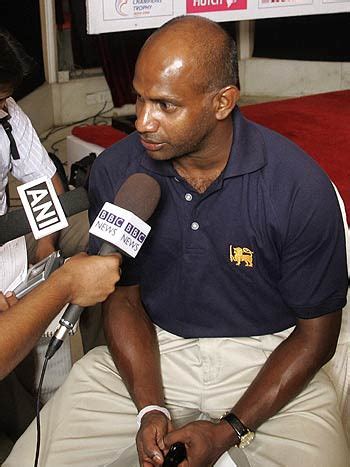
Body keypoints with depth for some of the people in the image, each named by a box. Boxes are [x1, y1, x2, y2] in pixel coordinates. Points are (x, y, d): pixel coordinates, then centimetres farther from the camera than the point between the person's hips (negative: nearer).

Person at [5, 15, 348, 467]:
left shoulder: (300, 187, -18)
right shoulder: (114, 171, -9)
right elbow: (123, 297, 1)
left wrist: (231, 429, -15)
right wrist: (150, 409, -13)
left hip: (266, 359, -1)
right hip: (151, 350, 2)